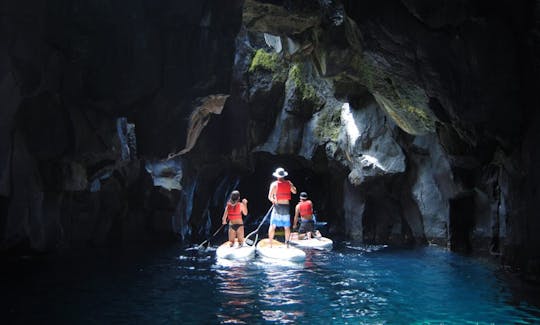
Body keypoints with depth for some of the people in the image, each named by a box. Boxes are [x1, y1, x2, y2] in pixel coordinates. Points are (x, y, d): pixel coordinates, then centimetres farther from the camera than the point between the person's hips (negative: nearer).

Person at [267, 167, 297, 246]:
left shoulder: (274, 184, -5)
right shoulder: (288, 183, 2)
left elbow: (270, 196, -6)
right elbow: (294, 191, 18)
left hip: (277, 207, -2)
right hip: (286, 206, 2)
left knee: (272, 226, 2)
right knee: (287, 226, 11)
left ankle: (270, 244, -1)